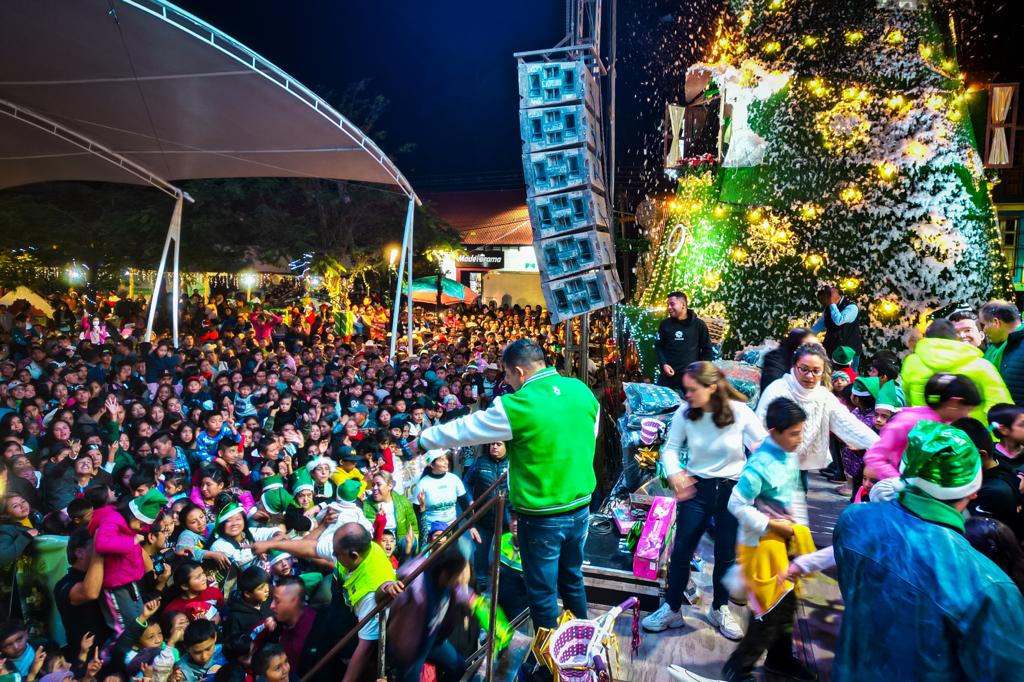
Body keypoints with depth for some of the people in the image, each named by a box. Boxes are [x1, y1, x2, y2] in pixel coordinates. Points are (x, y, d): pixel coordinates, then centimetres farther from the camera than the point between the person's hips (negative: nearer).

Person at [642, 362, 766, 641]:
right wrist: (674, 473, -23)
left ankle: (720, 609, 37)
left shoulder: (740, 412, -15)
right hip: (695, 487, 0)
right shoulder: (685, 413, -13)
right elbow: (671, 447, -5)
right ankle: (672, 609, 25)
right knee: (681, 550, 6)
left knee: (727, 554, 14)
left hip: (732, 489, 0)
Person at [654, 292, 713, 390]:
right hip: (668, 374, 2)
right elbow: (658, 346, 9)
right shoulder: (665, 324, 8)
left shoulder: (699, 325, 1)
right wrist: (663, 364, -6)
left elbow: (707, 348, 8)